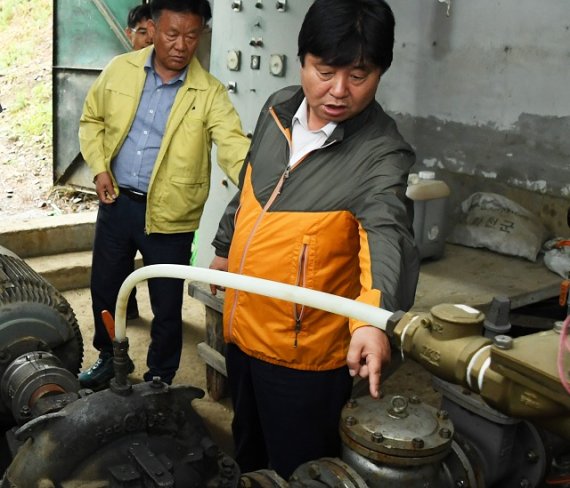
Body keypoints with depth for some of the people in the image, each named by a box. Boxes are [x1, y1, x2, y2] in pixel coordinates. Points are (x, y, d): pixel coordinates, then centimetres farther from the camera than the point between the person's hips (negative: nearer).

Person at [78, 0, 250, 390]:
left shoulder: (209, 92, -11)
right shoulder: (120, 70, -2)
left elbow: (235, 146, -22)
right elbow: (92, 119, 12)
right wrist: (99, 166, -2)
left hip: (168, 215, -3)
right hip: (117, 202, 3)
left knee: (167, 304, 9)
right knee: (105, 288, 19)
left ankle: (159, 379, 32)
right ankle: (109, 359, 45)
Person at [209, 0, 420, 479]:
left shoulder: (382, 154, -21)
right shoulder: (278, 110, -2)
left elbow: (388, 236, -37)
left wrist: (374, 317, -55)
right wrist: (225, 248, 25)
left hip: (303, 352, -6)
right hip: (242, 329, 6)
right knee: (248, 452, 28)